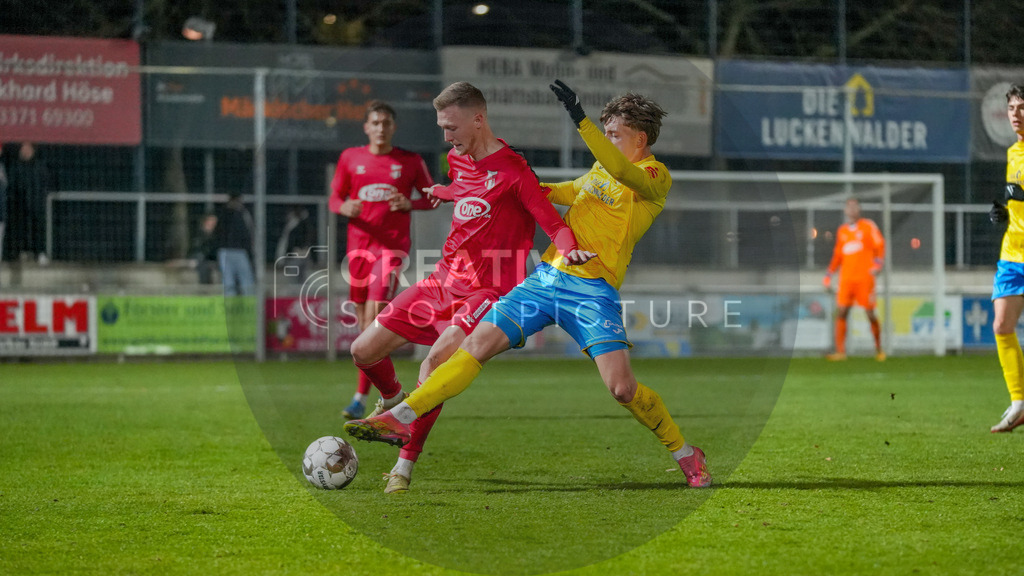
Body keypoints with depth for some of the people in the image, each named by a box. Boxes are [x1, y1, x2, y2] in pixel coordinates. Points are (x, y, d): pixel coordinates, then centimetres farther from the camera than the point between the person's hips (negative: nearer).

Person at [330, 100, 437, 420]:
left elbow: (432, 198, 10)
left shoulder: (410, 162, 4)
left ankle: (361, 398, -19)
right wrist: (344, 208, -11)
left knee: (374, 316, -17)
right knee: (364, 320, 6)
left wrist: (409, 204, -11)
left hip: (393, 246, -3)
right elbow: (335, 199, 13)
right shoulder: (350, 159, 8)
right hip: (359, 245, 3)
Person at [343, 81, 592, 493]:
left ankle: (405, 466, -18)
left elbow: (553, 223, -20)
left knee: (436, 360, -29)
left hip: (486, 291, -7)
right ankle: (393, 402, 37)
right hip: (443, 280, 7)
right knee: (364, 351, 3)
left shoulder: (512, 170, -14)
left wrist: (569, 250, -36)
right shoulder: (457, 160, 8)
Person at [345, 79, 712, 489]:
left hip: (592, 290, -6)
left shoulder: (655, 177, -5)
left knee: (621, 387, -16)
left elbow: (623, 173, -27)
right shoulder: (601, 169, 18)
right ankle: (401, 419, -6)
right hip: (546, 276, 6)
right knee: (477, 345, -6)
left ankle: (685, 453, 6)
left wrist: (580, 120, -35)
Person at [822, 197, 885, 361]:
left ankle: (879, 350, 14)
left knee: (870, 314, -2)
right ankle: (840, 351, -8)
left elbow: (879, 245, 0)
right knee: (841, 312, -8)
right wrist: (828, 274, 15)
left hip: (865, 277, -3)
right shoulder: (841, 231, 15)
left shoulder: (868, 226, 3)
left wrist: (878, 263, -16)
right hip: (846, 278, 3)